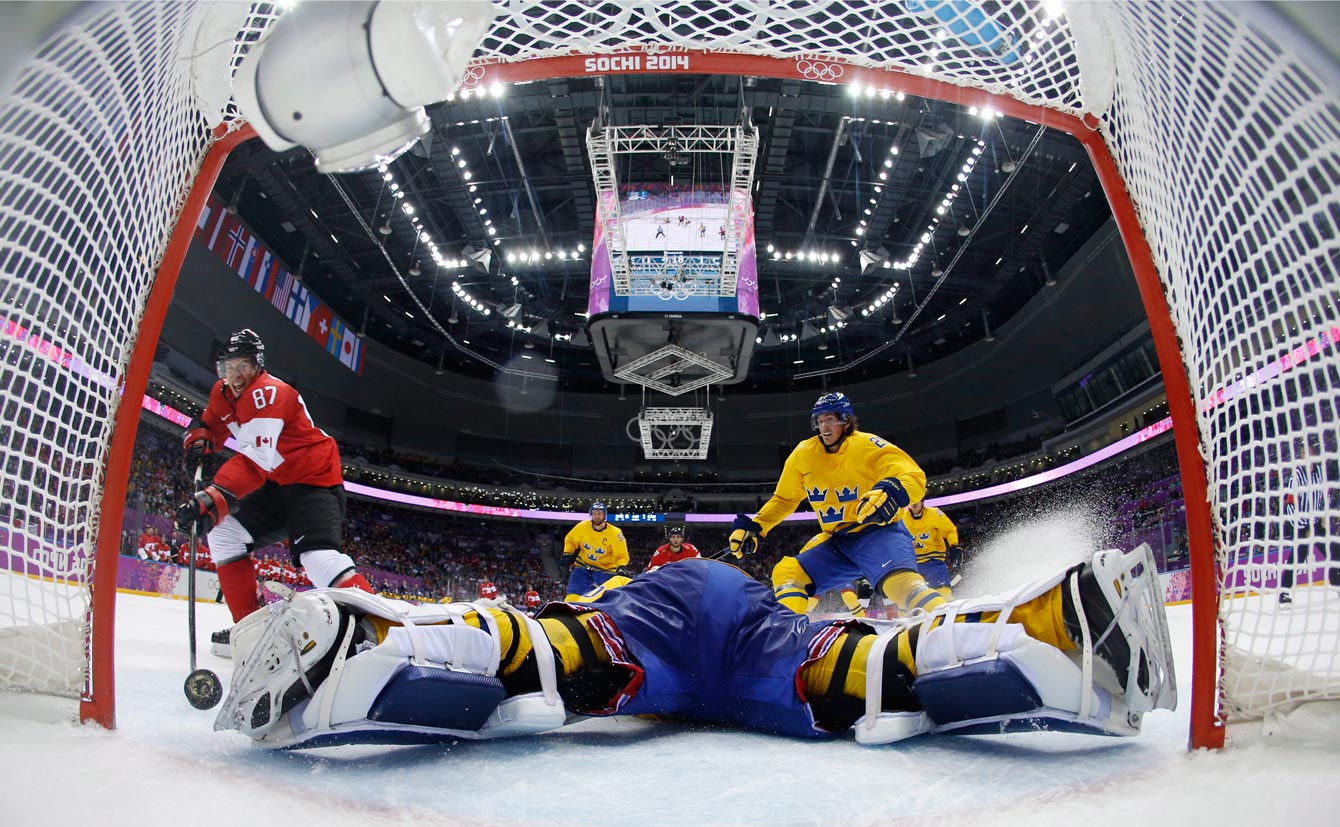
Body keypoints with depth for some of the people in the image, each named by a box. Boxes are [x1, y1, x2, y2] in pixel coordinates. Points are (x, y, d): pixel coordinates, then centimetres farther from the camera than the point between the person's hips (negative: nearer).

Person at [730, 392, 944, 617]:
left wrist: (891, 493, -43)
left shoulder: (867, 446, -12)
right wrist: (753, 527, 8)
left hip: (878, 531, -7)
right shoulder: (804, 454, 3)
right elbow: (784, 499, 18)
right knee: (786, 573, -5)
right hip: (837, 542, 7)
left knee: (900, 581, -36)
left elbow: (914, 476, -21)